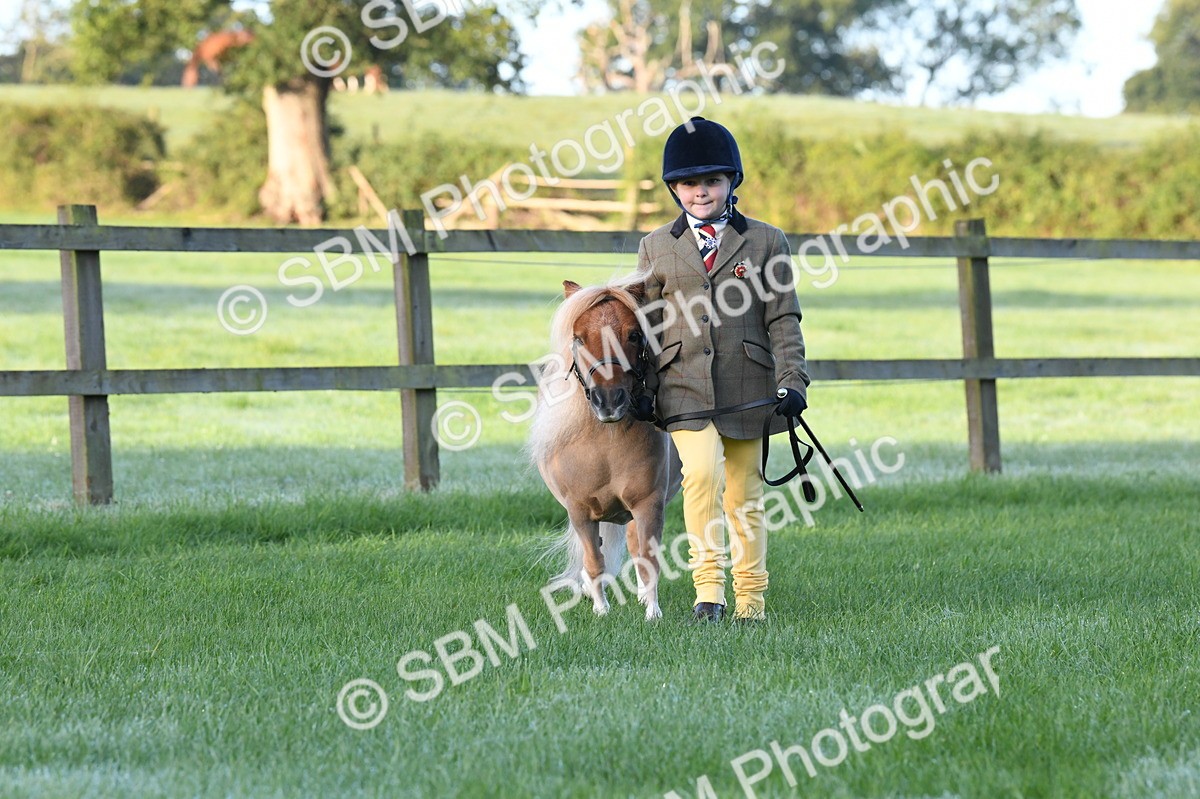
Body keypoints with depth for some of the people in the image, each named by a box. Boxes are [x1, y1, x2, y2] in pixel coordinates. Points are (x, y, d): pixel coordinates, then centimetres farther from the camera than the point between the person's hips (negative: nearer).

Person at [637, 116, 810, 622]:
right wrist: (641, 389, 6)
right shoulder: (656, 248, 10)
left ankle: (750, 599, 16)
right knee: (703, 472, -23)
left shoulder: (765, 242, 6)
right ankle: (708, 585, -18)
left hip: (748, 390, 0)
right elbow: (646, 323, 12)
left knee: (744, 497, 7)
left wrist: (792, 381, -7)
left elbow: (783, 319, 3)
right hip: (685, 387, 0)